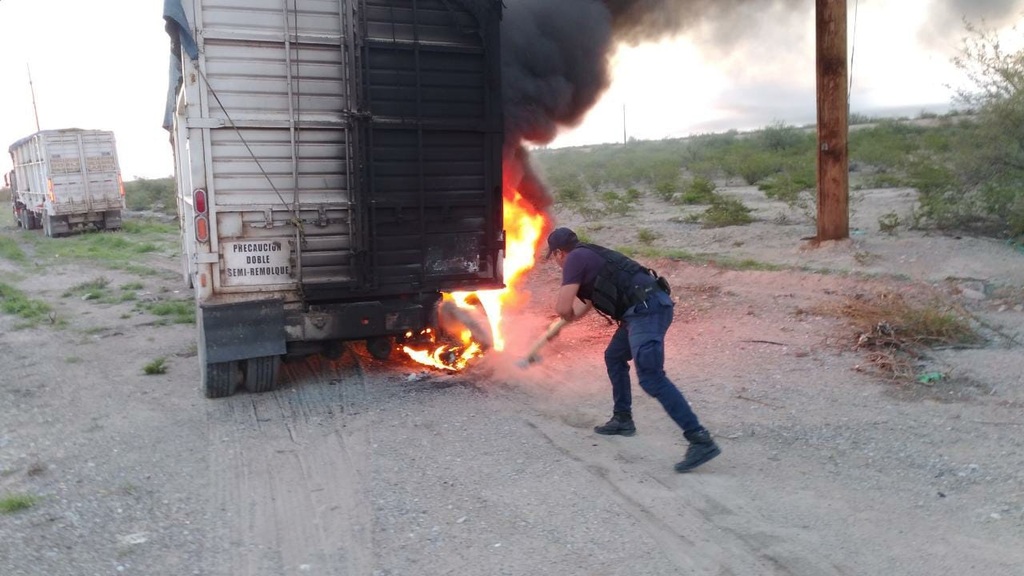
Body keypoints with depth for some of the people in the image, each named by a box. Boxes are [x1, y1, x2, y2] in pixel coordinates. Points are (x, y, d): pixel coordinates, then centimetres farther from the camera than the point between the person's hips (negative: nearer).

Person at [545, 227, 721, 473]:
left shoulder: (575, 259, -1)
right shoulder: (589, 256, 28)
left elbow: (563, 307, -9)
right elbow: (588, 299, 46)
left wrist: (568, 316, 14)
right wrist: (571, 317, 60)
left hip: (646, 309, -10)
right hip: (649, 307, 10)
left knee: (651, 378, -16)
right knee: (614, 357, 25)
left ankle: (701, 440, -19)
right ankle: (623, 419, 33)